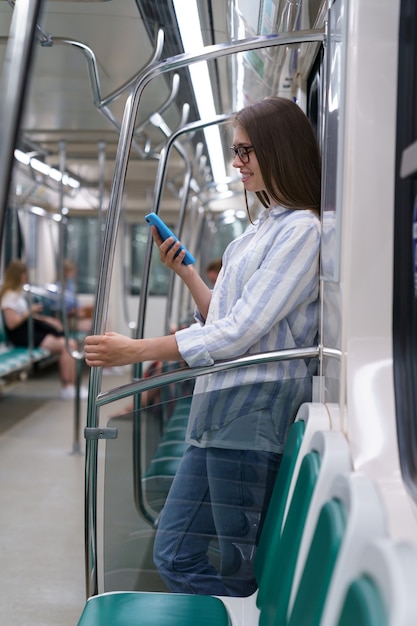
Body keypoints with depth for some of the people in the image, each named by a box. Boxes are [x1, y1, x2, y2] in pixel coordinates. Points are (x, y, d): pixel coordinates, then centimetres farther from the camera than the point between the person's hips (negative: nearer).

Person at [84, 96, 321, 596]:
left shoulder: (303, 229, -11)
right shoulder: (262, 226, 20)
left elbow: (240, 330, -17)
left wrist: (137, 351, -13)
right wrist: (184, 270, 10)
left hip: (255, 408, -10)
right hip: (221, 407, 10)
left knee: (242, 567, 1)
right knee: (174, 554, 11)